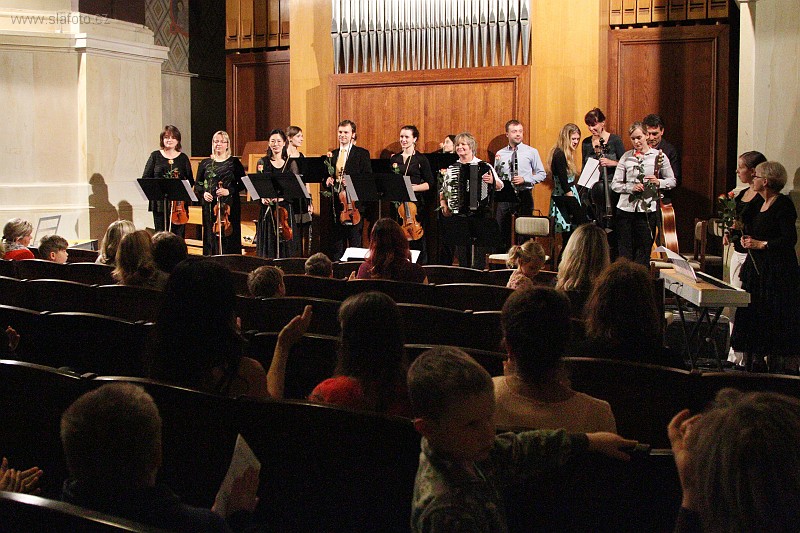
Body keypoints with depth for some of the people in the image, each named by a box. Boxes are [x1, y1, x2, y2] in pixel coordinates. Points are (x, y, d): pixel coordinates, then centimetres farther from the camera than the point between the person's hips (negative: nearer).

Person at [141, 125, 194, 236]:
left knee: (178, 235, -1)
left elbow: (191, 181, 9)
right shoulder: (155, 156, 6)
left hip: (178, 203, 0)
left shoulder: (183, 158, 8)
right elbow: (145, 178, 5)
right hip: (159, 203, 0)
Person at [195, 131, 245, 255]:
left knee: (229, 238, -4)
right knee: (211, 237, 1)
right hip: (210, 206, 2)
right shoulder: (205, 163, 12)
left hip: (229, 206, -2)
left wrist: (229, 191, -15)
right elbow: (197, 185, 14)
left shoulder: (234, 162, 4)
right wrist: (203, 193, -7)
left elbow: (242, 184, 0)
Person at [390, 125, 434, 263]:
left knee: (416, 240, -2)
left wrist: (412, 187, -16)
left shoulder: (421, 159, -1)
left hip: (416, 204, -4)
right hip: (397, 202, 4)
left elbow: (429, 184, -4)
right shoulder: (394, 159, 12)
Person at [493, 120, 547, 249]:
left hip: (524, 195, -2)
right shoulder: (500, 154, 7)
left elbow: (542, 174, 2)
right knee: (501, 230, 3)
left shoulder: (531, 152, 2)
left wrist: (524, 179, -11)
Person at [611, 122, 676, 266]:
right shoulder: (626, 157, 8)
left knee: (643, 254, 3)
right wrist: (631, 187, -13)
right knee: (625, 252, 4)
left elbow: (672, 181, 7)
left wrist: (658, 182, -13)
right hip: (626, 209, 2)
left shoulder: (659, 156, 3)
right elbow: (614, 184, 5)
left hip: (648, 210, -2)